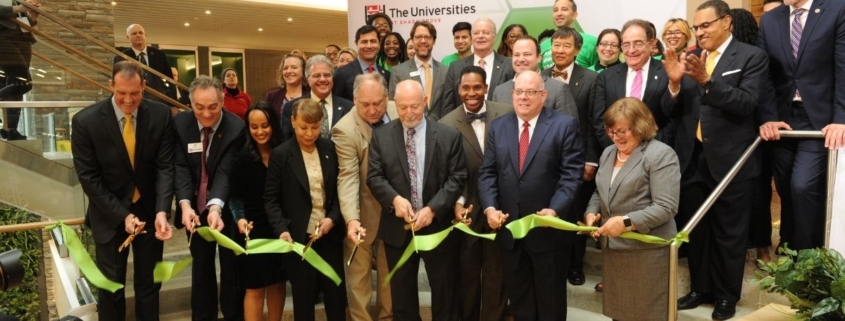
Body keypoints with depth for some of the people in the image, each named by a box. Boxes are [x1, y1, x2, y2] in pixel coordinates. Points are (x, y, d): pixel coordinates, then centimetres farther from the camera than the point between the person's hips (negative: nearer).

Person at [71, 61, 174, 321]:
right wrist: (122, 215, -18)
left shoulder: (161, 115, -10)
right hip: (110, 216, -1)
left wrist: (162, 211, -23)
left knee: (149, 285, 13)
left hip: (150, 210, 2)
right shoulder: (86, 121, -14)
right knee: (111, 287, 10)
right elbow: (88, 177, -11)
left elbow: (165, 167, -10)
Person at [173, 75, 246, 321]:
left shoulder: (236, 128, -20)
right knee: (201, 266, 15)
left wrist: (216, 207, -41)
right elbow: (180, 168, -14)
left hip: (227, 208, -3)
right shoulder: (180, 123, -10)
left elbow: (226, 171, -26)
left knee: (231, 268, 8)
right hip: (196, 207, 3)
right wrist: (185, 204, -30)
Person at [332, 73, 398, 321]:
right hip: (364, 212, -4)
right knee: (359, 274, 9)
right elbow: (348, 177, -26)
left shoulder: (397, 112, -5)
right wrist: (352, 219, -36)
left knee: (390, 270, 19)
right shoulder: (345, 130, -21)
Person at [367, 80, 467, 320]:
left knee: (445, 293, 12)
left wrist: (433, 208, -18)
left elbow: (457, 178, -7)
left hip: (438, 227, -1)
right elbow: (374, 176, -3)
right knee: (402, 294, 15)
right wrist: (395, 199, -21)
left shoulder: (449, 136, -3)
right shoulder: (381, 136, 1)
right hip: (397, 229, 1)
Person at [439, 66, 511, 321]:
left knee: (497, 273, 12)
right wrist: (457, 203, -16)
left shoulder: (507, 114, -4)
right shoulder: (447, 124, -5)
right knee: (467, 273, 16)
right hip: (467, 209, 0)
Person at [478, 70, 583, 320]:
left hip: (549, 229, -3)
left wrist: (555, 209, -24)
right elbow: (487, 173, 4)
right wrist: (489, 207, -11)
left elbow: (571, 174, -11)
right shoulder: (498, 127, 8)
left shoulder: (565, 125, -5)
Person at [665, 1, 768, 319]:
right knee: (696, 231, 14)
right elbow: (674, 110, 3)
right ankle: (700, 288, 30)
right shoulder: (689, 58, 8)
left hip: (729, 160, -4)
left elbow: (746, 104, -19)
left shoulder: (752, 57, -5)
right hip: (691, 158, 4)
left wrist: (707, 80, -29)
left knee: (728, 233, 8)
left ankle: (727, 295, 24)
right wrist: (675, 82, -16)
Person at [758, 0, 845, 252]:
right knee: (786, 190, 9)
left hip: (819, 119, -4)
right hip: (782, 120, 4)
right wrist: (768, 117, -9)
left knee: (803, 187, -14)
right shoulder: (768, 20, 9)